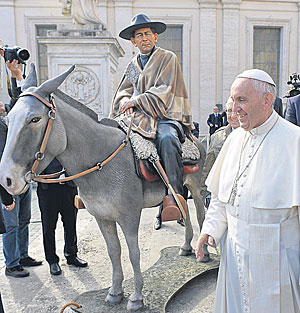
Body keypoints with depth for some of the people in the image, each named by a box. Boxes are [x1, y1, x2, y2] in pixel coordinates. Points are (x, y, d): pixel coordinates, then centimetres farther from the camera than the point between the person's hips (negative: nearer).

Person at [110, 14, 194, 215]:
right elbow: (123, 92, 18)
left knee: (167, 139, -37)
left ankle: (174, 194, -35)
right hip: (138, 117, 5)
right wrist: (127, 103, -5)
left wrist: (137, 100, -14)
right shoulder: (133, 65, 21)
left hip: (166, 117, -5)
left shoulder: (168, 58, 5)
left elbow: (163, 90, -7)